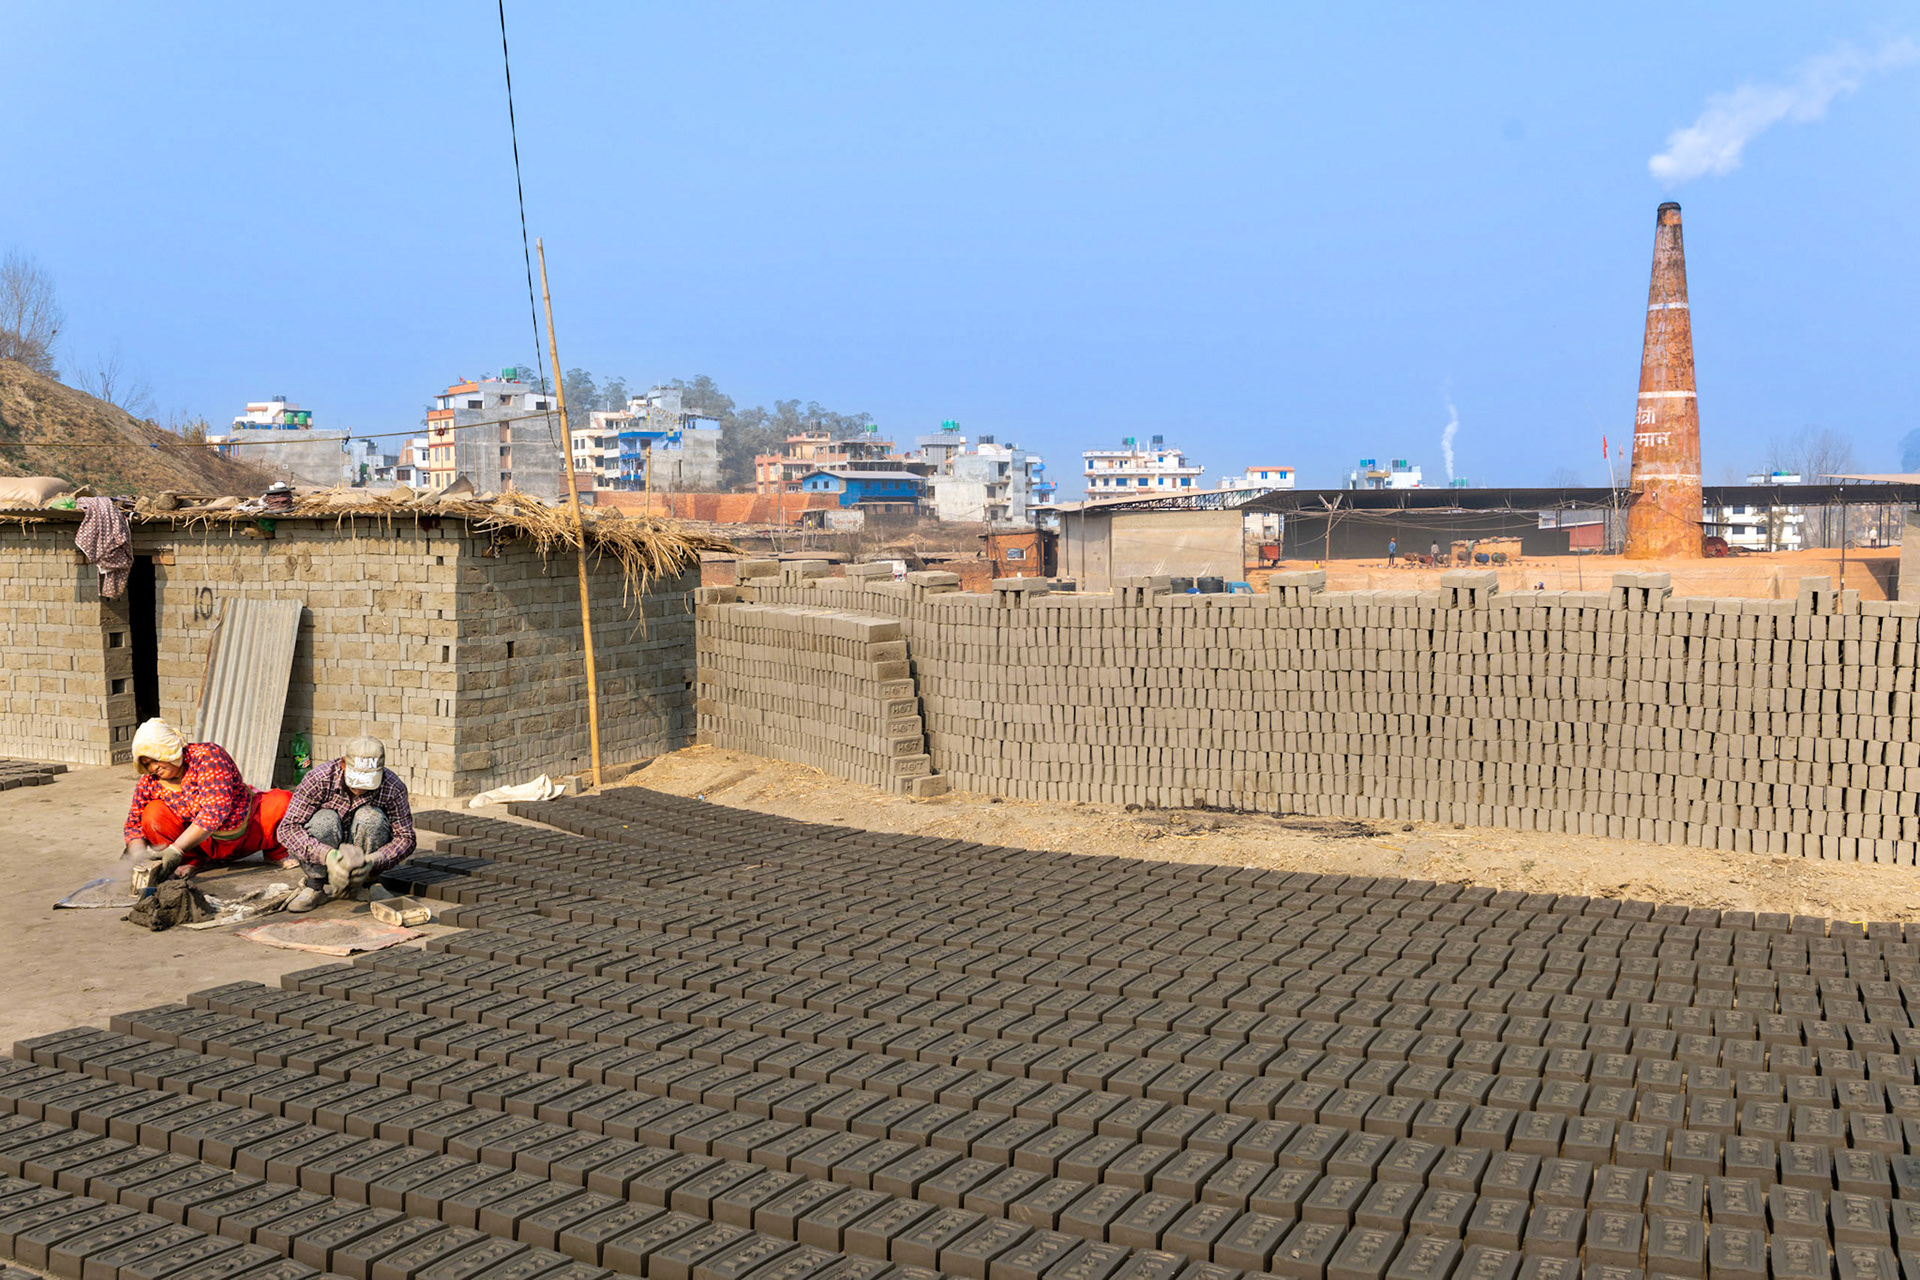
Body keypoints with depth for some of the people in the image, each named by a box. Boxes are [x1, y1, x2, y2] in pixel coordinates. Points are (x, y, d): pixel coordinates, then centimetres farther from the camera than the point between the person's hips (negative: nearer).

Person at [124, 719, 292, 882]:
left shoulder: (208, 755, -24)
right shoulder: (149, 783, -8)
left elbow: (216, 809, -34)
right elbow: (133, 825, 2)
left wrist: (175, 850, -38)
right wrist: (139, 854, -23)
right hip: (204, 844, 3)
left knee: (284, 802, -28)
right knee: (153, 814, -19)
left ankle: (275, 852, 0)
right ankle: (192, 862, -4)